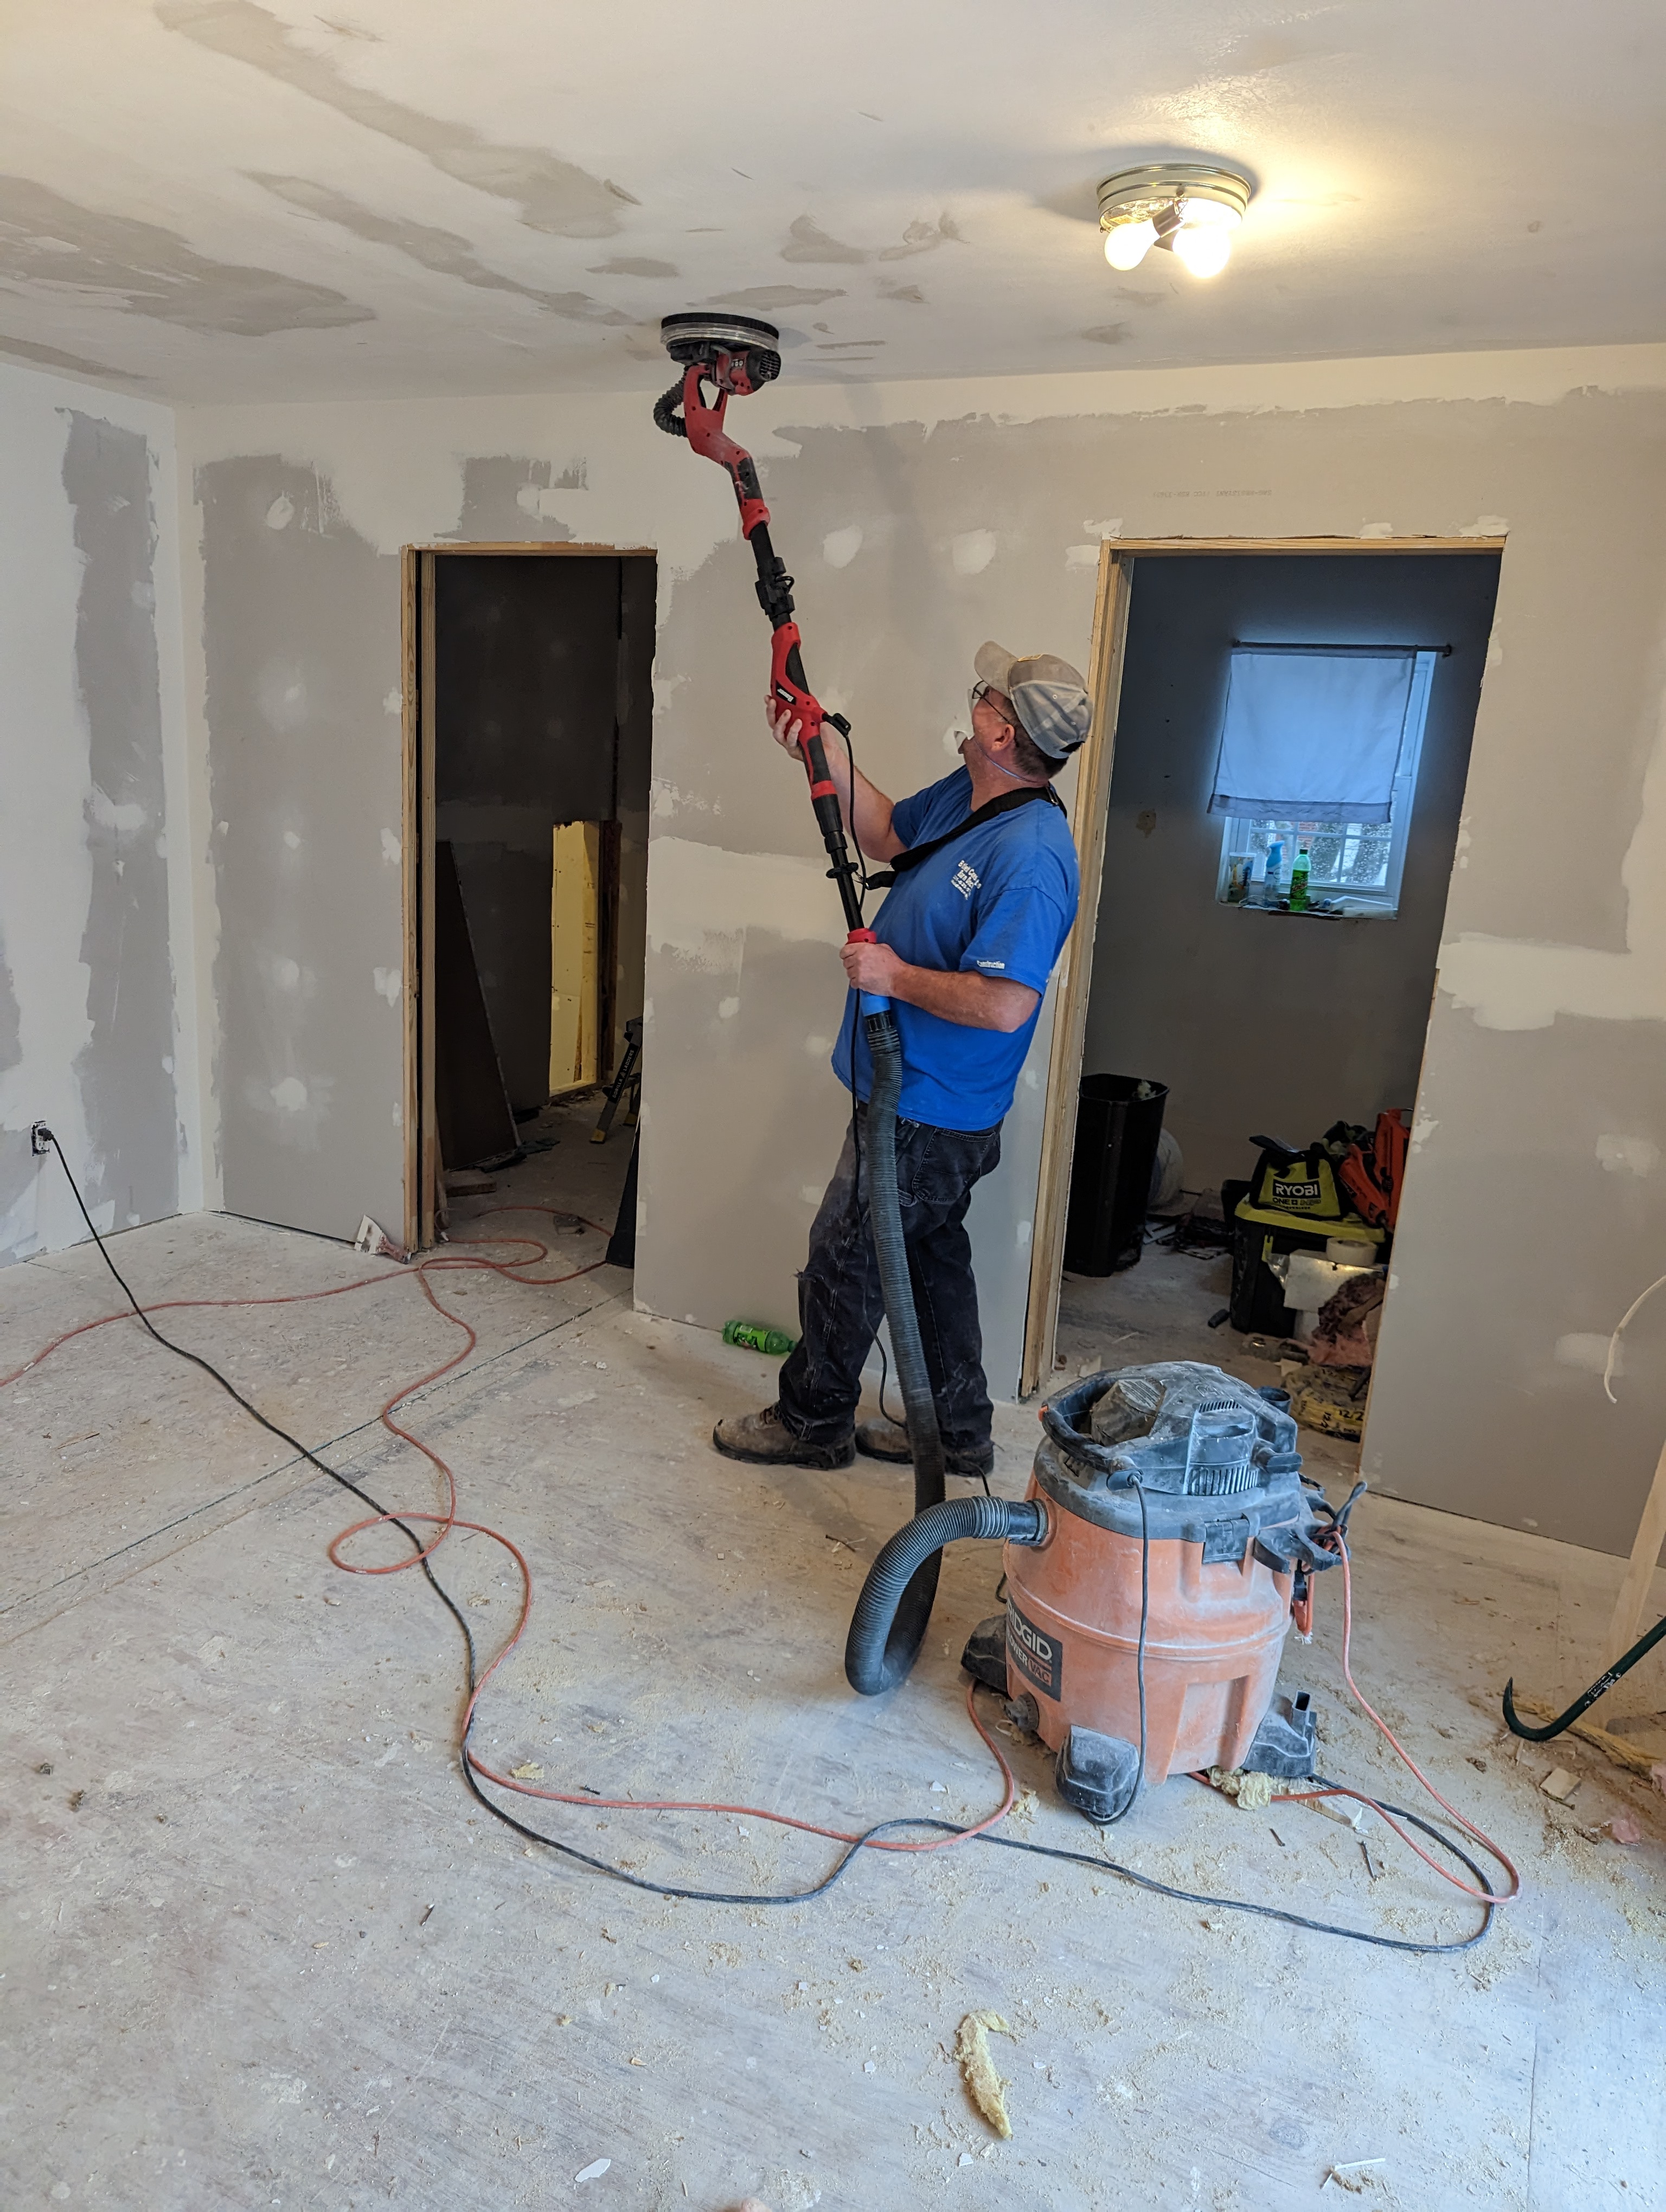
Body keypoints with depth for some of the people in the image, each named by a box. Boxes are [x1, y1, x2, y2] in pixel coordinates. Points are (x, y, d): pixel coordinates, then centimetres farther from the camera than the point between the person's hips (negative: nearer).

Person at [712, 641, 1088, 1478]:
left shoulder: (1029, 854, -27)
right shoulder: (966, 794, 4)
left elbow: (1003, 1005, -34)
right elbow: (886, 832, 22)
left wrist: (894, 976, -22)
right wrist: (820, 752, 10)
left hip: (925, 1117, -10)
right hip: (920, 1102, 10)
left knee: (843, 1259, 6)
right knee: (931, 1258, 19)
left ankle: (812, 1421, 27)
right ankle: (956, 1433, 34)